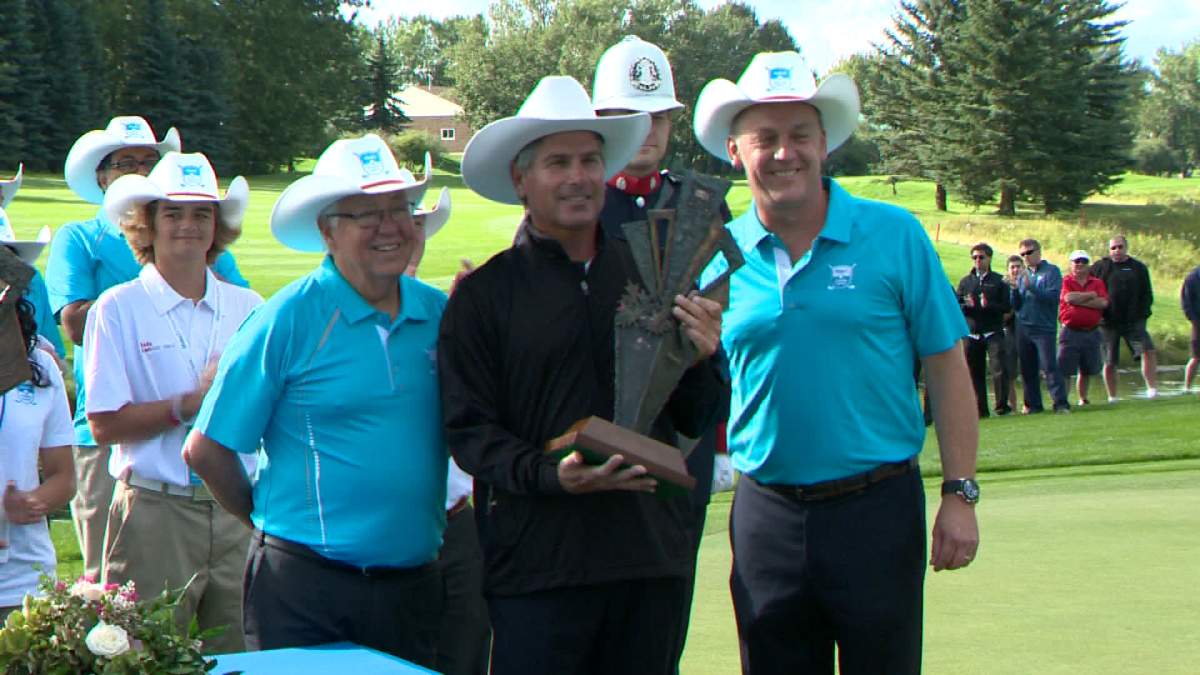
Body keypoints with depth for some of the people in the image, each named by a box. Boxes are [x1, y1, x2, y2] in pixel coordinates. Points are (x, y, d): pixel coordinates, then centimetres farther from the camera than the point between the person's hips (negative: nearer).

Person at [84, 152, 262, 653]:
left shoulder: (248, 308, 9)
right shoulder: (118, 308, -1)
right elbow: (105, 425, -8)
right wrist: (192, 402, -13)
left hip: (239, 511, 3)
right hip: (156, 512, -3)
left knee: (241, 656, 7)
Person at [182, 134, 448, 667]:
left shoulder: (439, 313, 5)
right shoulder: (288, 320, -8)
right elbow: (205, 451, -5)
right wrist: (267, 519, 5)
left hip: (414, 582, 5)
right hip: (306, 587, -4)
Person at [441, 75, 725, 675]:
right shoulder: (484, 294, 1)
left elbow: (694, 423, 14)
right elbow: (468, 431, -3)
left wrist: (701, 360, -6)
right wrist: (551, 474, -18)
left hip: (652, 558, 3)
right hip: (537, 566, -3)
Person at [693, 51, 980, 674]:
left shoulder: (893, 236, -3)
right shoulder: (719, 257, 3)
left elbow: (945, 368, -2)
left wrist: (960, 494, -6)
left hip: (877, 507, -2)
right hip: (766, 512, 3)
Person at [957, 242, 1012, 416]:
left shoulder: (999, 281, 5)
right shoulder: (965, 282, 13)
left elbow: (1007, 306, -2)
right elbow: (957, 307, 9)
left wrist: (988, 305, -17)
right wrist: (967, 306, -12)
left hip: (993, 333, -3)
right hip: (972, 334, 3)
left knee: (999, 368, -15)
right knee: (975, 373, 4)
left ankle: (1002, 405, -8)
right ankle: (981, 409, 11)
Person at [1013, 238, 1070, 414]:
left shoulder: (1051, 271, 1)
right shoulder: (1023, 275, 16)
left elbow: (1053, 296, -14)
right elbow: (1016, 304, 12)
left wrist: (1030, 286, -19)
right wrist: (1015, 290, -7)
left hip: (1044, 328, -6)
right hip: (1023, 328, 6)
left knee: (1049, 366, -13)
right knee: (1027, 368, 7)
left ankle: (1061, 403, -14)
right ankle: (1033, 404, 14)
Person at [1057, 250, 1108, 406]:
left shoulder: (1097, 283, 9)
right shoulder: (1066, 281, 1)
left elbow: (1103, 303, -7)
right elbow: (1069, 298, -18)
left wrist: (1079, 300, -11)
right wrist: (1091, 295, -5)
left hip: (1091, 333, 3)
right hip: (1070, 332, -3)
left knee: (1086, 370, 12)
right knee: (1064, 370, -6)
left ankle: (1083, 399, 24)